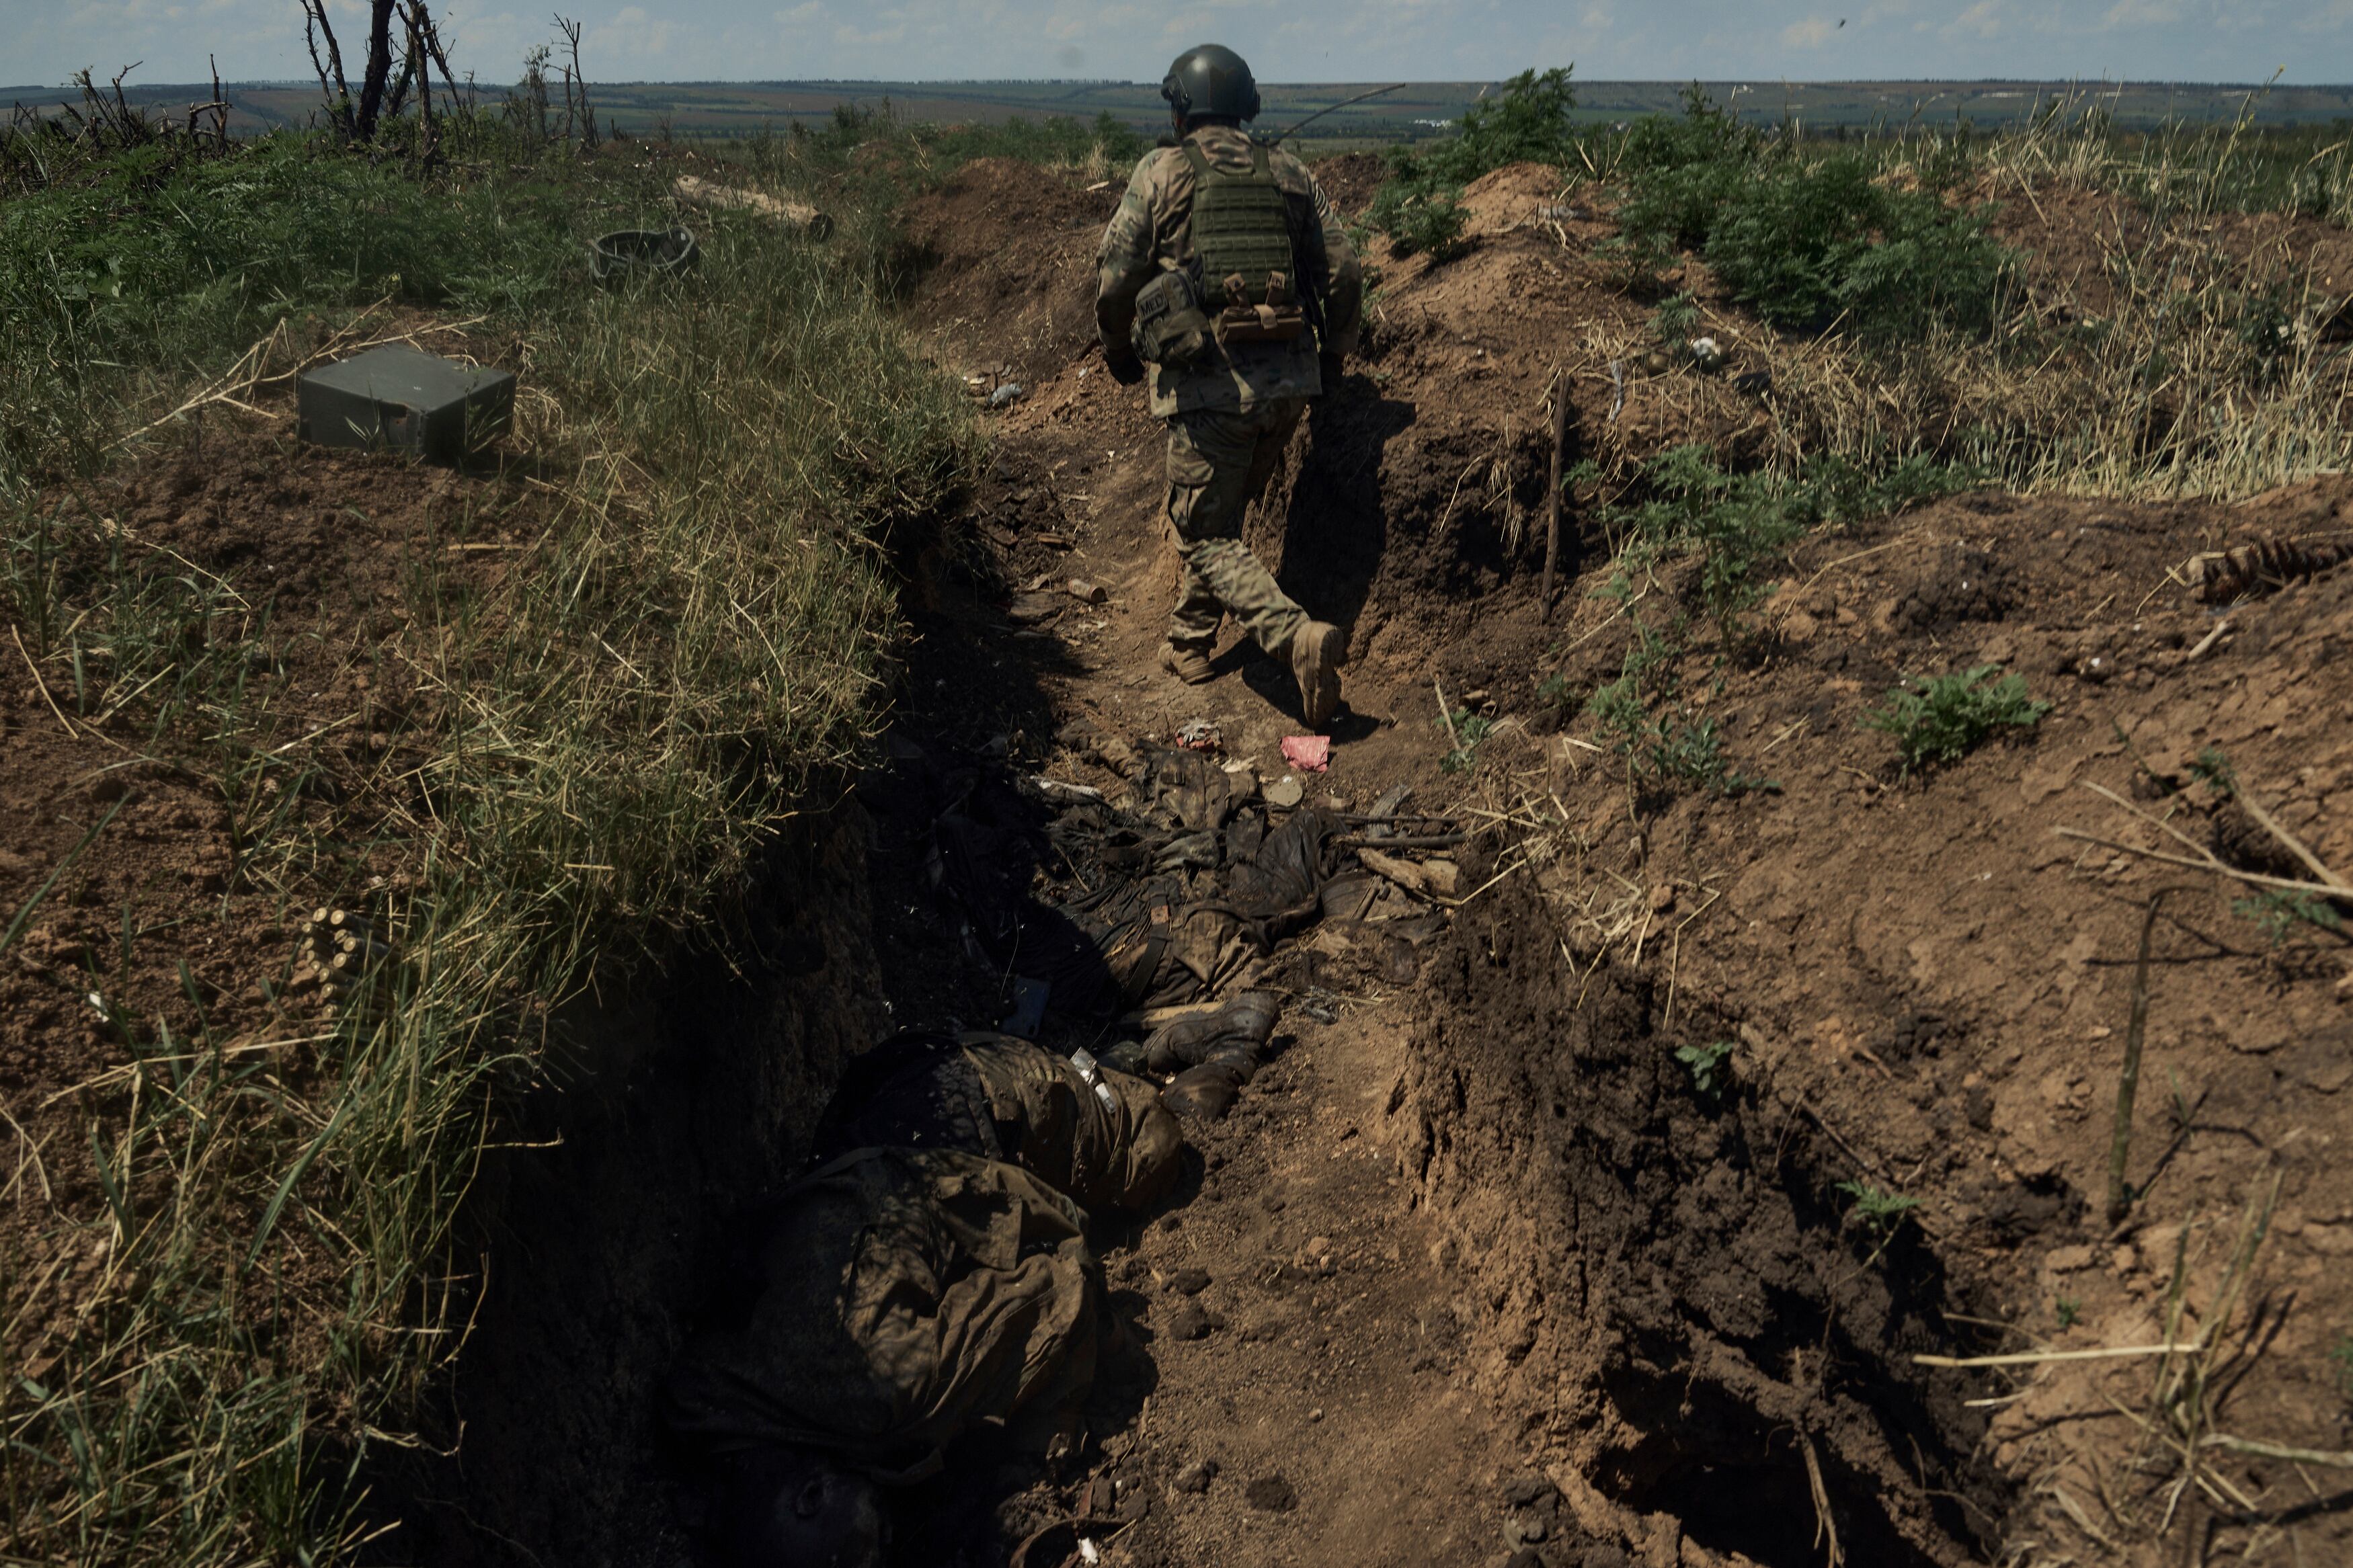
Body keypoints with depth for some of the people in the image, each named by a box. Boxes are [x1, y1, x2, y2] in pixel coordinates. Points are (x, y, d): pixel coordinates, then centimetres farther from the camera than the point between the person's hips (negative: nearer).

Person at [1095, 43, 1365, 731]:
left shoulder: (1160, 172, 1)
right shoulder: (1289, 173, 10)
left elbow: (1116, 277, -3)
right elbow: (1344, 272, 7)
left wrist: (1120, 352, 15)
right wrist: (1331, 357, 21)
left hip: (1208, 381, -5)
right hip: (1287, 379, 5)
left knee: (1208, 537, 2)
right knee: (1220, 513, 23)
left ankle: (1299, 636, -20)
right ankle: (1189, 645, 31)